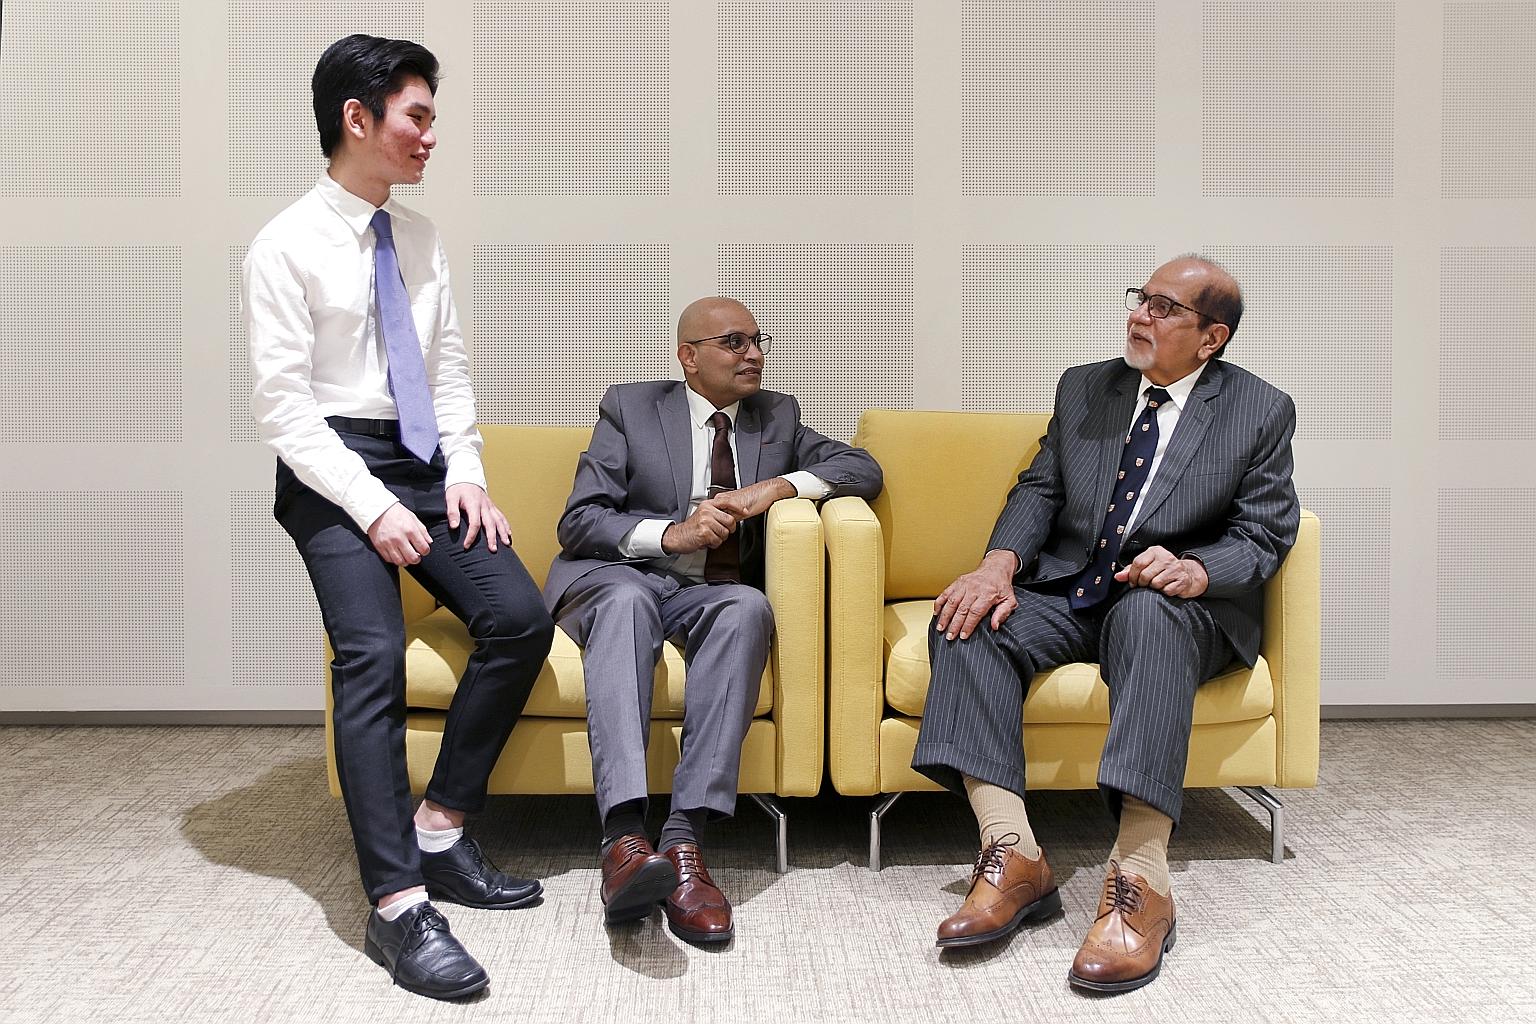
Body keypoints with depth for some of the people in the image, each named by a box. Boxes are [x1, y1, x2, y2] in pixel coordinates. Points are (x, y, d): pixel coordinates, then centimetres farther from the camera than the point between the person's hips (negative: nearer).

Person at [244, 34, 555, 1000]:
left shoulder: (421, 238, 12)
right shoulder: (287, 247, -6)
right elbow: (284, 407, -10)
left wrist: (465, 471, -1)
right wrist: (374, 507, -17)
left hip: (426, 463, 6)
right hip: (334, 469, -5)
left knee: (521, 618, -12)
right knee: (373, 654, -24)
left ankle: (440, 833, 2)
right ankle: (397, 906, -21)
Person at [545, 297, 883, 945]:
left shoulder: (778, 417, 18)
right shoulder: (630, 407, 9)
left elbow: (863, 468, 8)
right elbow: (577, 522, 0)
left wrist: (778, 487, -9)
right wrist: (669, 533, -18)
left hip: (712, 593, 2)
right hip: (619, 574, -2)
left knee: (748, 606, -34)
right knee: (628, 600, -39)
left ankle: (683, 838, -43)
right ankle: (625, 838, -53)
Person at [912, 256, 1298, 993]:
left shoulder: (1262, 412, 5)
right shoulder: (1082, 388, 15)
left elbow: (1263, 536, -2)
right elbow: (1039, 489, 7)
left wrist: (1194, 571, -25)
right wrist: (998, 565, -14)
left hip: (1178, 607, -3)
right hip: (1067, 594, 4)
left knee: (1148, 613, -40)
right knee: (967, 619, -26)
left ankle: (1140, 882, -44)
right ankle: (1013, 859, -33)